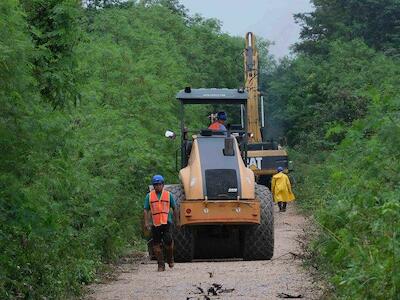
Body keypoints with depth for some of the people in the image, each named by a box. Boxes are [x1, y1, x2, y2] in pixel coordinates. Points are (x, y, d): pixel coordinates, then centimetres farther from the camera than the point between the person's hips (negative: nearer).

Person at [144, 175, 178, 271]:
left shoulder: (168, 195, 7)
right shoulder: (149, 196, 8)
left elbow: (174, 208, 13)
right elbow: (146, 210, 7)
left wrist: (177, 221, 13)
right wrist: (146, 222, -3)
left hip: (166, 222, -2)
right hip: (155, 223, 2)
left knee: (168, 242, -13)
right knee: (156, 245, 1)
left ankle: (170, 259, 13)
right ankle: (161, 265, 9)